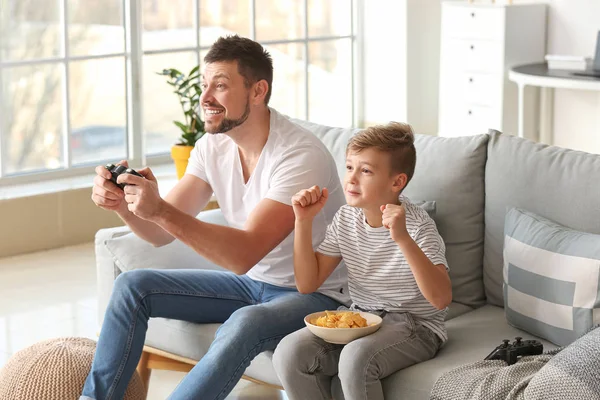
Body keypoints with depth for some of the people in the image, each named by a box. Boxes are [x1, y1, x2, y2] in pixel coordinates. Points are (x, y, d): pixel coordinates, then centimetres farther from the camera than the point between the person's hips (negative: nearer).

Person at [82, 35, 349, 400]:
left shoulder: (302, 155, -25)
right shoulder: (213, 146, -1)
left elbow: (244, 254, -32)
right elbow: (162, 233, -1)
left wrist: (160, 210, -41)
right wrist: (121, 203, -23)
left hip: (314, 295, -8)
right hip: (251, 283, 8)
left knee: (244, 324, -38)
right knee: (132, 286, -3)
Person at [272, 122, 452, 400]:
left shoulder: (416, 225, -16)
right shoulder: (346, 218, 2)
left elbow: (441, 298, -29)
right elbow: (307, 283, 2)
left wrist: (403, 239, -40)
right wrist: (304, 221, -8)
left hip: (415, 326, -6)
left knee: (355, 357, -35)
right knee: (290, 351, -19)